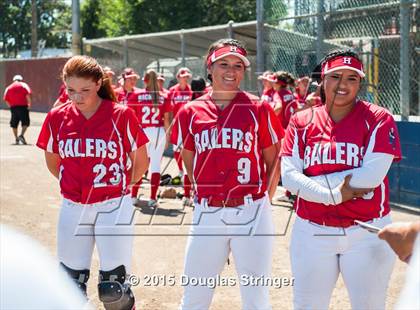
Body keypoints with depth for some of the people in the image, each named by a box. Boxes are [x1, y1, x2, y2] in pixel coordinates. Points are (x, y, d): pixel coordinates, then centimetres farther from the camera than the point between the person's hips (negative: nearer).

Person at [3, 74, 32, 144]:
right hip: (23, 106, -3)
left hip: (13, 107, 3)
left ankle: (16, 139, 10)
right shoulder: (24, 85, 5)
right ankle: (21, 135, -16)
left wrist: (10, 106, 12)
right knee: (25, 122, 3)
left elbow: (6, 99, 5)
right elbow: (28, 94, -10)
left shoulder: (8, 88, 14)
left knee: (14, 123, 12)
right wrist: (29, 103, -2)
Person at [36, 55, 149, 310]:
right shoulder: (57, 118, 0)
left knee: (113, 289, -4)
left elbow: (141, 161, 3)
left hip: (114, 206, -3)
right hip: (73, 208, 4)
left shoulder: (122, 116, -9)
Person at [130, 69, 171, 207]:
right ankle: (153, 199, 1)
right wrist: (167, 137, 12)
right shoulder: (164, 97, 1)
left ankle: (134, 196, 14)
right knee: (156, 164, 4)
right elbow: (166, 119, 3)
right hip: (159, 132, 0)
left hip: (142, 132, 0)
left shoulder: (136, 95, -1)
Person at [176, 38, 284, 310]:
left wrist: (262, 202, -2)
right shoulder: (191, 112, 6)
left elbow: (274, 161, 6)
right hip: (207, 213, 2)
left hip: (251, 214, -2)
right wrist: (207, 193, 8)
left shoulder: (259, 109, 0)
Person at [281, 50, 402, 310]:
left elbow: (372, 176, -17)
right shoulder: (302, 122, 4)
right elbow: (288, 176, -5)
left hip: (367, 233, -2)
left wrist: (309, 184, -13)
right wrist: (333, 194, -21)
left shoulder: (378, 120, -5)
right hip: (312, 233, 3)